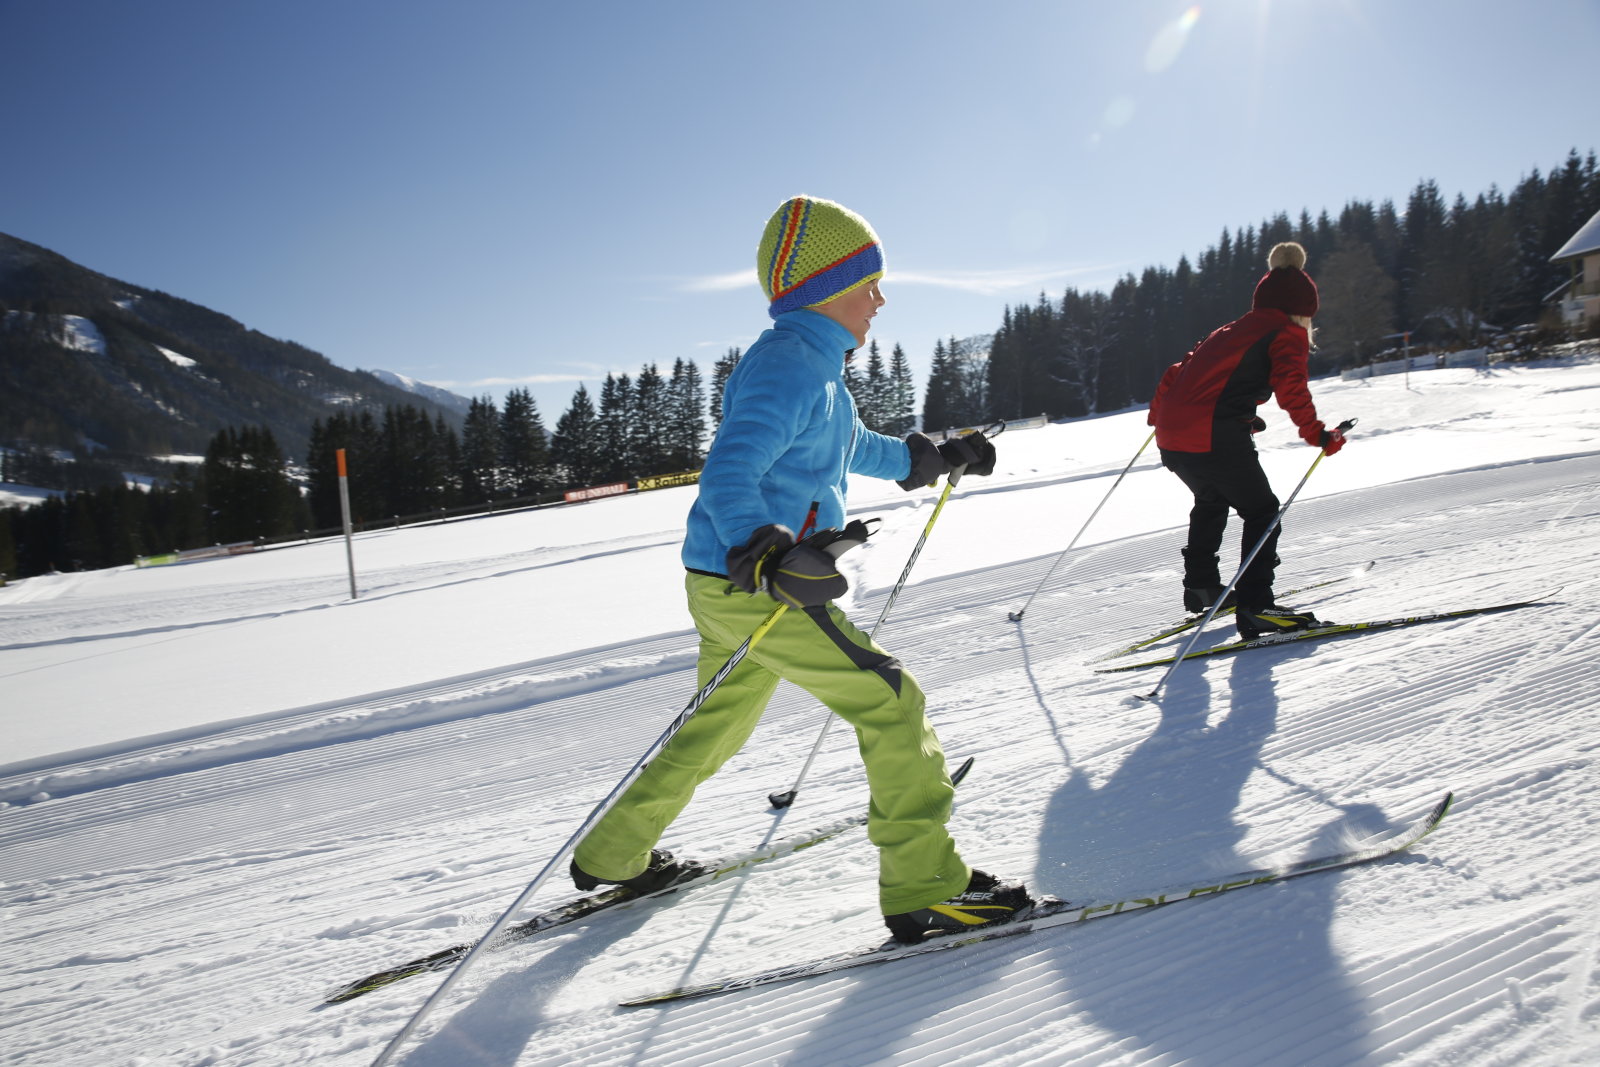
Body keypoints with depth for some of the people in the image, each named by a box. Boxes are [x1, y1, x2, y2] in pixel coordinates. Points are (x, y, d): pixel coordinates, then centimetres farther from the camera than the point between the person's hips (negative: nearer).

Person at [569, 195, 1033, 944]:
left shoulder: (815, 365, 15)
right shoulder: (787, 365, -18)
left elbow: (852, 447, 32)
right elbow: (727, 477, -28)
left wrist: (935, 459, 32)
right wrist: (768, 554, -42)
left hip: (734, 581, 11)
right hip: (748, 589, -11)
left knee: (718, 726, 23)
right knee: (890, 703, -7)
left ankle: (611, 856, 38)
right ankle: (925, 891, 0)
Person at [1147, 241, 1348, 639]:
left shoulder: (1229, 331, 26)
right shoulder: (1289, 334, 6)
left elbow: (1179, 371, 29)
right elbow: (1290, 385, -12)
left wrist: (1159, 412, 43)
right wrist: (1315, 432, -9)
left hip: (1171, 436, 8)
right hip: (1216, 437, -8)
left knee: (1212, 500, 31)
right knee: (1262, 511, 6)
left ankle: (1200, 585, 38)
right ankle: (1254, 607, -2)